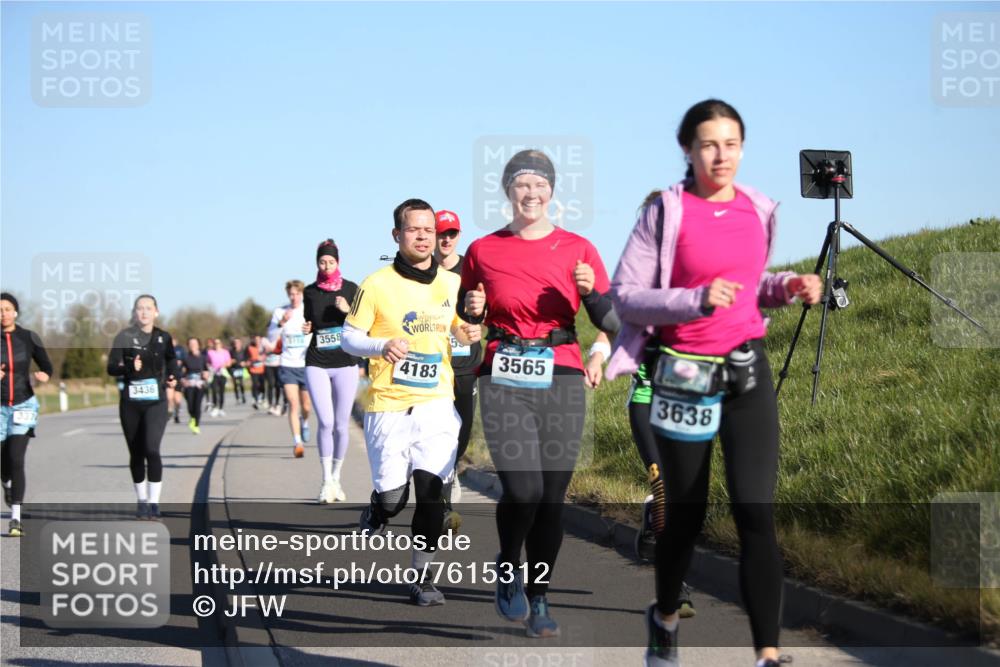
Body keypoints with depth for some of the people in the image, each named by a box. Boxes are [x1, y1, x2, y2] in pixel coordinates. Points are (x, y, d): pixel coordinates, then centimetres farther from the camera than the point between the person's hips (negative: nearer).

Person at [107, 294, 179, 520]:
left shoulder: (164, 338, 4)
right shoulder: (125, 337, -1)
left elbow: (170, 365, 19)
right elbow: (111, 367, -5)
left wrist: (171, 380, -1)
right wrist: (130, 368, -24)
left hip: (156, 402, -1)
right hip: (130, 402, 1)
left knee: (152, 449, -16)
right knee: (136, 453, 8)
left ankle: (153, 503, -11)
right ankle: (142, 501, 24)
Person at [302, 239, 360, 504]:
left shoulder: (351, 289, 2)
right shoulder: (310, 292, 6)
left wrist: (348, 311, -16)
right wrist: (306, 328, -4)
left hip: (345, 363, 0)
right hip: (317, 364, 0)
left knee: (341, 425, 3)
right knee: (326, 422, -11)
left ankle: (336, 478, 19)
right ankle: (326, 481, -2)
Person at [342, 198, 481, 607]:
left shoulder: (452, 284, 8)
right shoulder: (376, 285, -4)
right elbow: (349, 338, -2)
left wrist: (470, 334, 0)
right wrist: (382, 346, -21)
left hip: (437, 404, 3)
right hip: (388, 405, -2)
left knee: (431, 491, -7)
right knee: (393, 496, -4)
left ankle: (422, 577, 5)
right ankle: (376, 513, 33)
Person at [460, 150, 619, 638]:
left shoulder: (578, 249, 4)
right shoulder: (484, 250, 6)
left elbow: (611, 323, 3)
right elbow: (465, 315, 19)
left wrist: (591, 291, -15)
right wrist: (472, 309, -3)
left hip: (561, 378, 1)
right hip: (504, 379, -1)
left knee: (552, 497, 1)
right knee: (523, 490, -15)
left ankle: (539, 597, 18)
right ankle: (508, 567, 14)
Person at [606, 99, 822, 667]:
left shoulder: (758, 211, 5)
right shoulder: (666, 213, -9)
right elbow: (625, 295, -12)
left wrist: (786, 287, 0)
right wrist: (696, 301, -25)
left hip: (749, 373, 3)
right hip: (685, 379, -3)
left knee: (757, 513, -10)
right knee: (686, 513, 11)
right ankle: (665, 619, 38)